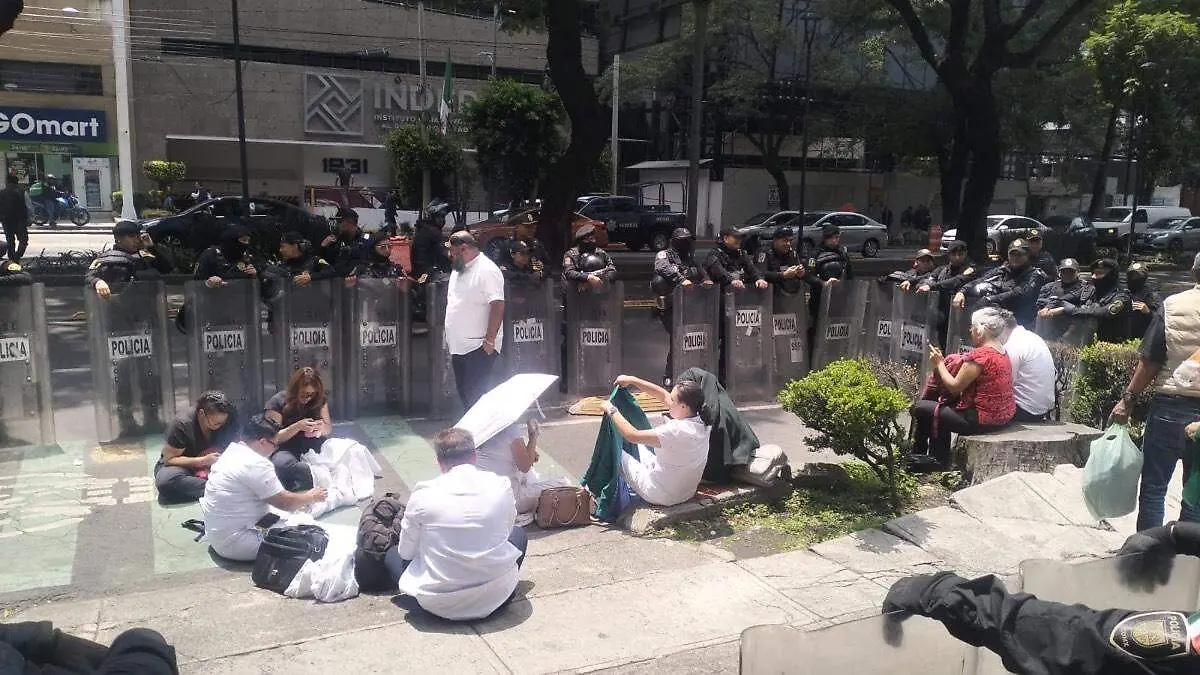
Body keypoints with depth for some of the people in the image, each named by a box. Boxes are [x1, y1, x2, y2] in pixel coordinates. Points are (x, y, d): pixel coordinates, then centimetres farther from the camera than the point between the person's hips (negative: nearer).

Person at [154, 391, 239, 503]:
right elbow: (169, 459, -20)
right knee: (166, 480, -41)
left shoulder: (225, 425, -13)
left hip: (210, 467, 3)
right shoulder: (182, 425, -23)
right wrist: (203, 460, -31)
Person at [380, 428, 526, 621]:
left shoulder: (423, 493, -11)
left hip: (438, 604, -1)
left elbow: (406, 552, 1)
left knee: (393, 554, 26)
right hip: (496, 597, 1)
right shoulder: (502, 486, -6)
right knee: (518, 533, 29)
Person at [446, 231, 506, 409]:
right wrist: (450, 339, 19)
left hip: (479, 347, -9)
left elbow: (498, 306, -21)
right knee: (464, 395, 13)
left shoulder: (487, 270, -13)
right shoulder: (458, 270, 15)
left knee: (476, 396, -10)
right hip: (459, 346, 9)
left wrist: (490, 341, -23)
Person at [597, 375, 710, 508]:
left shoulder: (676, 430, -33)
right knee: (641, 446, 25)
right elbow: (663, 395, 3)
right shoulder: (699, 421, -9)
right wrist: (632, 380, 5)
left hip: (660, 496, -8)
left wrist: (611, 411, -14)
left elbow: (631, 435, -28)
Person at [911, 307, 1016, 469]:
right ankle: (941, 464, 33)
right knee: (941, 405, 28)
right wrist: (942, 361, 6)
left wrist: (939, 363, -4)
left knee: (920, 408, 2)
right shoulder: (1002, 351, 9)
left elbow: (954, 386, -17)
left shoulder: (980, 355, -21)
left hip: (982, 419, -10)